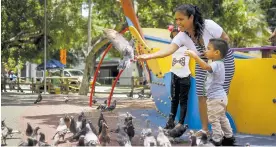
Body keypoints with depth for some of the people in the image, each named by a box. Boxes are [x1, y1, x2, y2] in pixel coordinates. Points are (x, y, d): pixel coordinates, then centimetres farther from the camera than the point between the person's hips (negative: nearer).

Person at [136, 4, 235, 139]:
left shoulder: (208, 25, -30)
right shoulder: (182, 36, -19)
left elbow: (226, 38, -16)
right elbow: (168, 50, -34)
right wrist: (148, 56, -48)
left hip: (223, 59, -4)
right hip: (204, 63, 4)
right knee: (201, 95, -1)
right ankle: (204, 129, 8)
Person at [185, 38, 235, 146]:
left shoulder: (216, 64, -24)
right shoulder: (218, 64, 9)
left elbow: (206, 67, -46)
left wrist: (195, 56, -50)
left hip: (215, 98, -11)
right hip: (219, 96, 11)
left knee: (214, 120, 0)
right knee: (222, 118, 20)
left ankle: (216, 140, 8)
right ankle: (229, 137, 29)